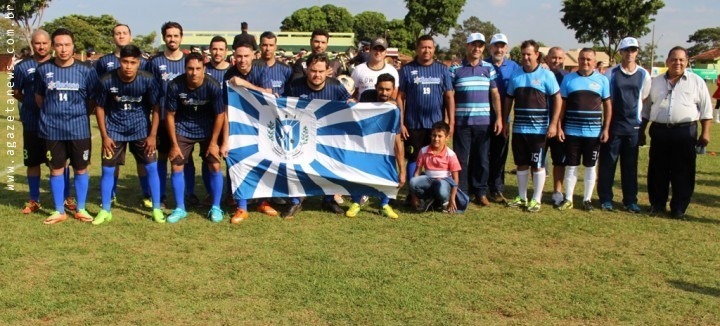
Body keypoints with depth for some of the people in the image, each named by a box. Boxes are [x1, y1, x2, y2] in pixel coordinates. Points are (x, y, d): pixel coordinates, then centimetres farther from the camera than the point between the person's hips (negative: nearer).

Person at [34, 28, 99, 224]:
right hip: (52, 129, 1)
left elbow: (94, 99, 6)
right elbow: (39, 98, 12)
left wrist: (80, 113, 3)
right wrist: (51, 113, 8)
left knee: (81, 169, 7)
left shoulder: (86, 71, -4)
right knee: (56, 170, 8)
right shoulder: (43, 70, -1)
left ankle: (81, 209, 21)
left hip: (79, 129, -1)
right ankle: (59, 211, 19)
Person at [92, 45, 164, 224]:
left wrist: (152, 135, -9)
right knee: (107, 170, 1)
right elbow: (100, 108, -4)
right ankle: (105, 211, 17)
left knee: (151, 167, -3)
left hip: (141, 130, 0)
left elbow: (156, 108, -6)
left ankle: (156, 209, 10)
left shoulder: (148, 80, -17)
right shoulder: (107, 81, -17)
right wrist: (104, 136, -6)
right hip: (114, 131, 0)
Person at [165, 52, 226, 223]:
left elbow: (219, 115, -12)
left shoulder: (213, 86, -25)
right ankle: (180, 208, 12)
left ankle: (216, 207, 10)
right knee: (176, 166, -2)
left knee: (214, 166, -6)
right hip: (183, 129, 1)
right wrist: (174, 144, -9)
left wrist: (214, 142, -10)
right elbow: (170, 115, -11)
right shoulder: (175, 85, -23)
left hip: (207, 129, -1)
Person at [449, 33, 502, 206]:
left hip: (483, 122, 2)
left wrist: (499, 118, 2)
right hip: (461, 122, -2)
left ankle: (481, 192, 19)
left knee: (482, 158, 8)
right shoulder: (455, 69, 1)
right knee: (461, 159, 2)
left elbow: (495, 94, 8)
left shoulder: (488, 68, 7)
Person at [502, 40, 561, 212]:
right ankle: (522, 197, 22)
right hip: (518, 128, 4)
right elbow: (508, 99, 14)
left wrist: (553, 124, -10)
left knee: (538, 165, 2)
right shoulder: (515, 75, 7)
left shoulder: (546, 75, -4)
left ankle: (536, 199, 11)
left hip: (539, 129, -4)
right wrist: (505, 122, 10)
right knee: (521, 164, 11)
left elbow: (557, 99, -4)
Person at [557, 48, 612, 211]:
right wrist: (559, 127, -1)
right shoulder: (568, 79, 3)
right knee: (571, 166, 6)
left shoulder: (602, 80, 2)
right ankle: (568, 199, 15)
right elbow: (562, 104, 5)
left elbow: (607, 105, 5)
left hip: (594, 133, 0)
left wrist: (606, 129, -1)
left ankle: (587, 199, 18)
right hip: (572, 131, 0)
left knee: (590, 167, 8)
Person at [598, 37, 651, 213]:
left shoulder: (643, 74, 4)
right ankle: (605, 199, 12)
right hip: (613, 125, -2)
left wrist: (639, 116, 14)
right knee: (607, 163, 2)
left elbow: (644, 98, 16)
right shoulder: (611, 73, -2)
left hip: (633, 126, 2)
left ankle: (630, 200, 16)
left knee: (630, 165, 8)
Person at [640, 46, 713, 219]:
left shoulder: (697, 82, 3)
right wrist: (642, 131, 12)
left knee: (683, 172, 2)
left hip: (685, 132, -2)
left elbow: (705, 109, 2)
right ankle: (657, 205, 18)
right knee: (657, 171, 7)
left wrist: (705, 132, -3)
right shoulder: (655, 82, 10)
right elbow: (646, 108, 15)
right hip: (659, 131, 2)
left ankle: (679, 208, 11)